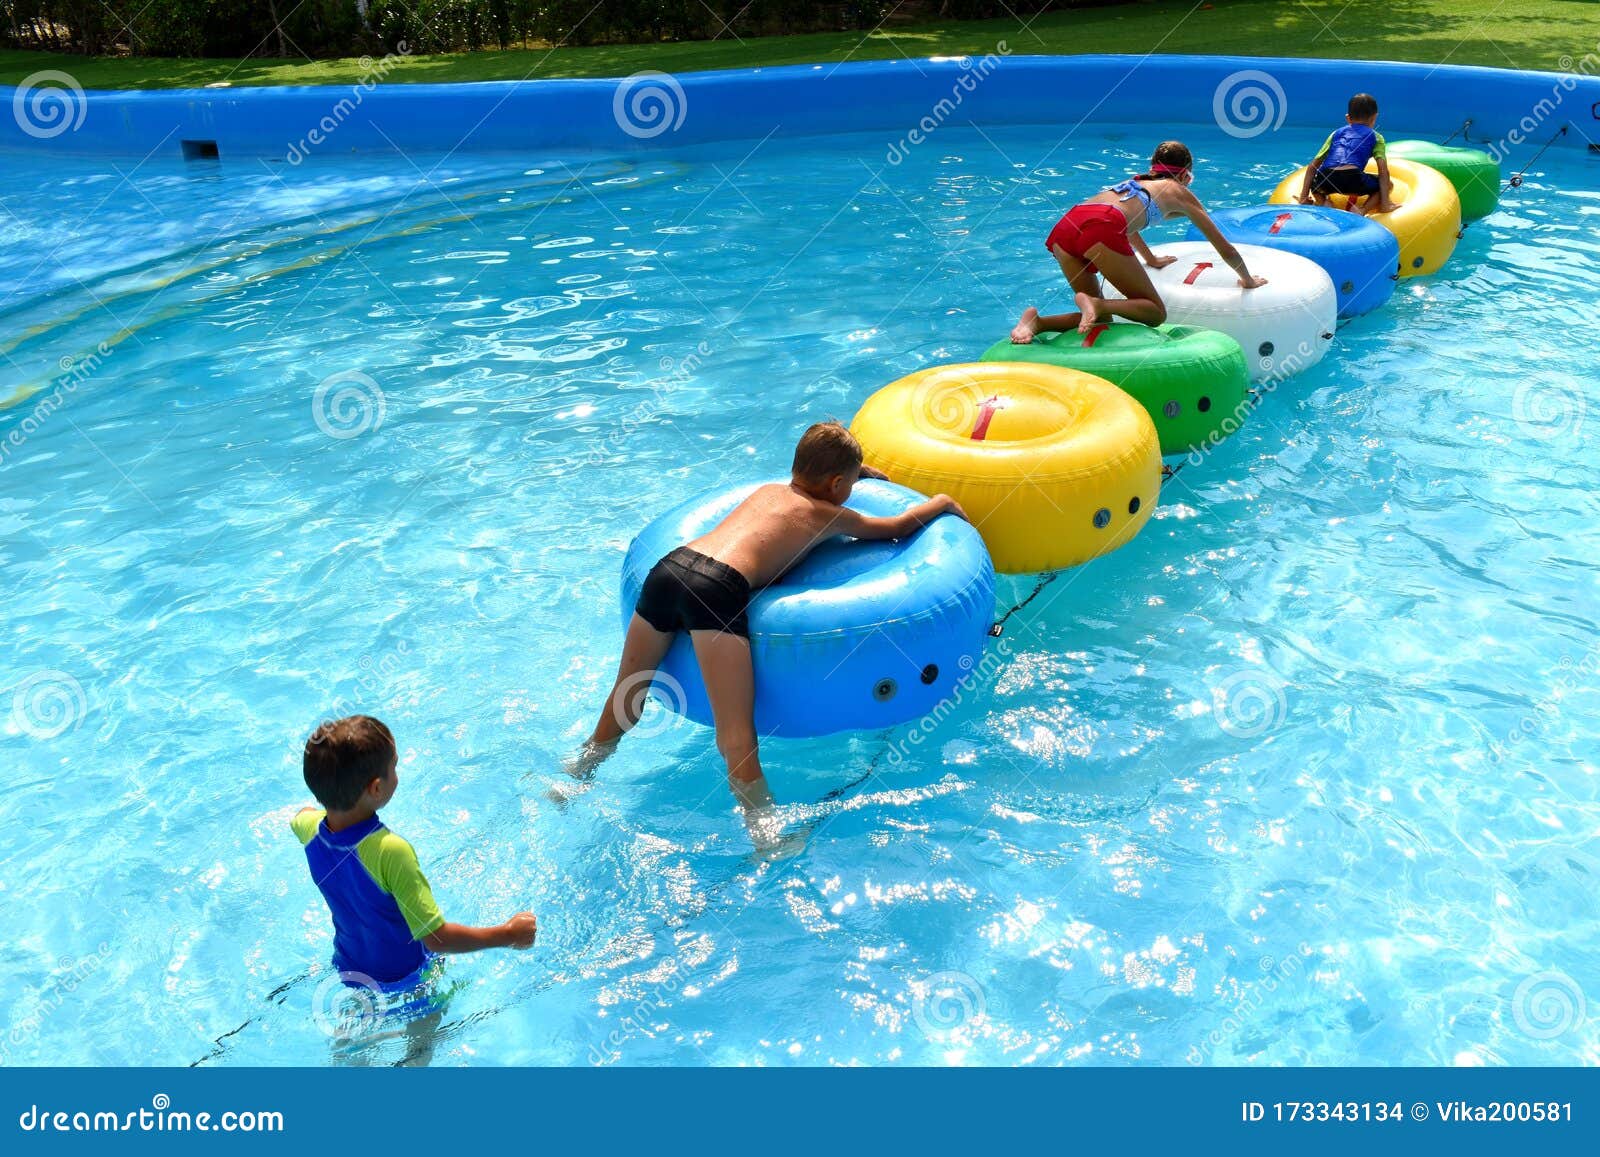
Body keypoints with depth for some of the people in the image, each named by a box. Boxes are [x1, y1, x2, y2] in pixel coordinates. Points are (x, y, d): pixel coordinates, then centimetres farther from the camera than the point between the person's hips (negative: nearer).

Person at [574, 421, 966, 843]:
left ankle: (575, 780, 38)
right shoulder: (830, 514, 16)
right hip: (717, 588, -7)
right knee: (738, 741, -8)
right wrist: (941, 503, 47)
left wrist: (856, 469, 69)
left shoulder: (769, 489, 32)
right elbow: (900, 527, 29)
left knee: (624, 700, 24)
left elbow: (812, 471, 57)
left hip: (669, 566, 7)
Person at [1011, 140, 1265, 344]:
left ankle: (1037, 321, -7)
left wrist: (1151, 259, 74)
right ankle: (1096, 305, -21)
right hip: (1102, 229, -6)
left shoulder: (1135, 181, 38)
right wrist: (1248, 280, 46)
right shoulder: (1180, 192, 24)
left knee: (1101, 318, 18)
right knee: (1156, 313, 5)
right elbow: (1225, 249, 30)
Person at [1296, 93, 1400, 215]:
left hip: (1325, 180, 3)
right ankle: (1362, 210, -4)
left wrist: (1304, 198, 25)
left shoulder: (1337, 133, 32)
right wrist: (1385, 203, 9)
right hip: (1353, 178, -3)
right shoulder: (1375, 136, 24)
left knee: (1314, 185, 38)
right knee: (1387, 185, 23)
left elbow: (1312, 166, 25)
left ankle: (1323, 202, 5)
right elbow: (1383, 170, 11)